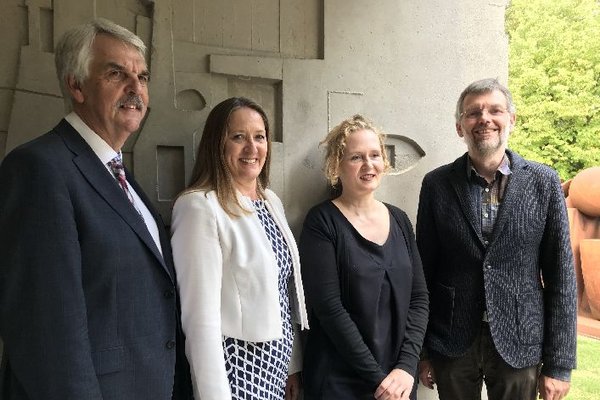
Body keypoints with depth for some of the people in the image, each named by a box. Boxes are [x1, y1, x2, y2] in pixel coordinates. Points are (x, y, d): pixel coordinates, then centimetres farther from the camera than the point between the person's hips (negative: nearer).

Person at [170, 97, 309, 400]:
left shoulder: (272, 201, 6)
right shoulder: (200, 206, -19)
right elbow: (201, 317, -21)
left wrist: (292, 364, 13)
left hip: (277, 363, 7)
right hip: (235, 365, -7)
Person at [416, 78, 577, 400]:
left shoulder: (543, 182, -4)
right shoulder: (437, 184, -4)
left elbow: (561, 277, -2)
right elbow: (424, 272, 0)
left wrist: (559, 364, -3)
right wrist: (420, 351, 2)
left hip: (519, 344, 0)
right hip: (452, 344, 1)